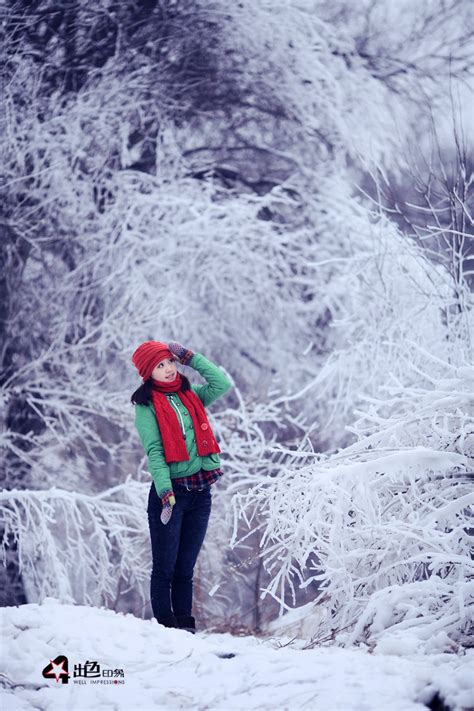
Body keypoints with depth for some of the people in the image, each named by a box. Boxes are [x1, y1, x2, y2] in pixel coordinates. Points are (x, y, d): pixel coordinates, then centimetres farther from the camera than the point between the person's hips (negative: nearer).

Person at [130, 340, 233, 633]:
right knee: (164, 568, -3)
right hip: (170, 491, -4)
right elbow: (154, 451, -9)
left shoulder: (191, 395, 13)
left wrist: (189, 357, 2)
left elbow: (223, 383, 1)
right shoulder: (147, 405, -1)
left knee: (185, 568, 8)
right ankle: (165, 628, -1)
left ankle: (186, 627, 9)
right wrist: (165, 491, -20)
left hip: (200, 492, 5)